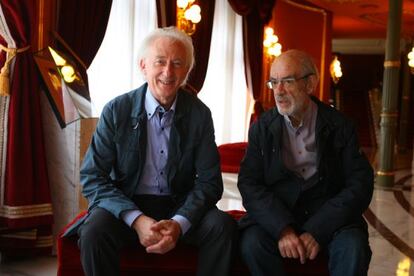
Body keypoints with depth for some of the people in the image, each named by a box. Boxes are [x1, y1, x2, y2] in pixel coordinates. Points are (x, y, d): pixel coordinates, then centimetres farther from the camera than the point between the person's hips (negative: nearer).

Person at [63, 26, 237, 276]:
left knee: (224, 227, -24)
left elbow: (209, 181, -4)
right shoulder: (116, 110, -8)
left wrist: (179, 223, -22)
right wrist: (136, 219, -23)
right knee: (94, 232, -30)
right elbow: (92, 178, -9)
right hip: (126, 205, -1)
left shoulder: (200, 114, -4)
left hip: (180, 207, 2)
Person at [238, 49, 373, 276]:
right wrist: (282, 229, -21)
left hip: (329, 217, 0)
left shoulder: (340, 127, -1)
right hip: (275, 217, 1)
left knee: (353, 247, -29)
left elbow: (360, 185, -6)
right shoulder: (262, 128, 1)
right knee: (252, 242, -27)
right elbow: (249, 184, -6)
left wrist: (317, 231, -17)